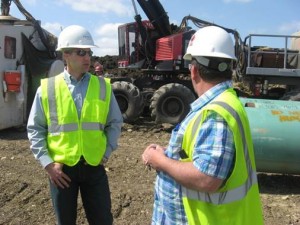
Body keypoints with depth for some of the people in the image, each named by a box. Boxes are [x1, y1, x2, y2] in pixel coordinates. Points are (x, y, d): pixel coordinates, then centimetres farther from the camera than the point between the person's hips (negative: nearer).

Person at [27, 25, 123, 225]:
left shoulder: (103, 86, 0)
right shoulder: (47, 88, -4)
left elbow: (115, 123, 7)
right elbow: (35, 128, 0)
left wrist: (106, 153, -2)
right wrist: (47, 162, -7)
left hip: (94, 166, 1)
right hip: (61, 168, 0)